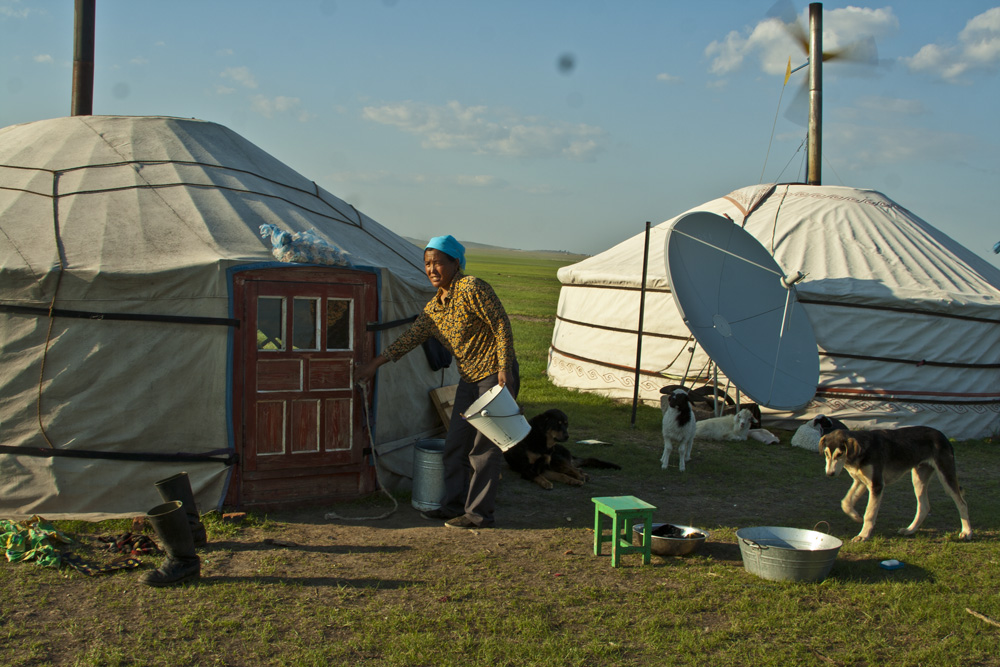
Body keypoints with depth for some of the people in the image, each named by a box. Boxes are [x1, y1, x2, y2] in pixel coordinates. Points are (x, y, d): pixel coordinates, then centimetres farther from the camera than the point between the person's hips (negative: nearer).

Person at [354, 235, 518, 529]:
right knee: (455, 445, 10)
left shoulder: (471, 288, -14)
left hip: (496, 375, -8)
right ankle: (454, 505, 22)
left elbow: (502, 326, -15)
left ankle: (479, 513, 3)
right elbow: (408, 339, 16)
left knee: (484, 447, -5)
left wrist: (504, 369, -19)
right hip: (469, 380, 8)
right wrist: (373, 364, 16)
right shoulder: (433, 309, 10)